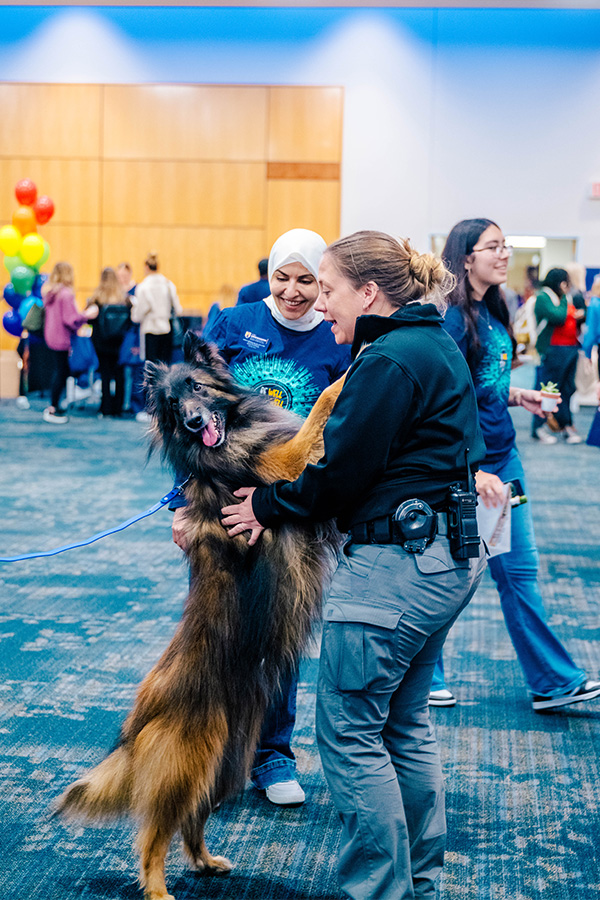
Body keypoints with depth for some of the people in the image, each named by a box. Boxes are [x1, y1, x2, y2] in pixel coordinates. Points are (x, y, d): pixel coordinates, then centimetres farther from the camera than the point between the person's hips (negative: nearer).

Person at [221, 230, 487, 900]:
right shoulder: (436, 345, 14)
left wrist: (270, 506, 0)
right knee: (405, 724, 19)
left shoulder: (389, 362, -17)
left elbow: (342, 472, -16)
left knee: (349, 730, 0)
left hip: (395, 565, -10)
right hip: (446, 559, 10)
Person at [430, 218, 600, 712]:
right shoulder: (453, 319, -16)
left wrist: (516, 395, 6)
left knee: (520, 570, 11)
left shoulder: (492, 311, 9)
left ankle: (553, 681, 17)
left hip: (503, 455, 8)